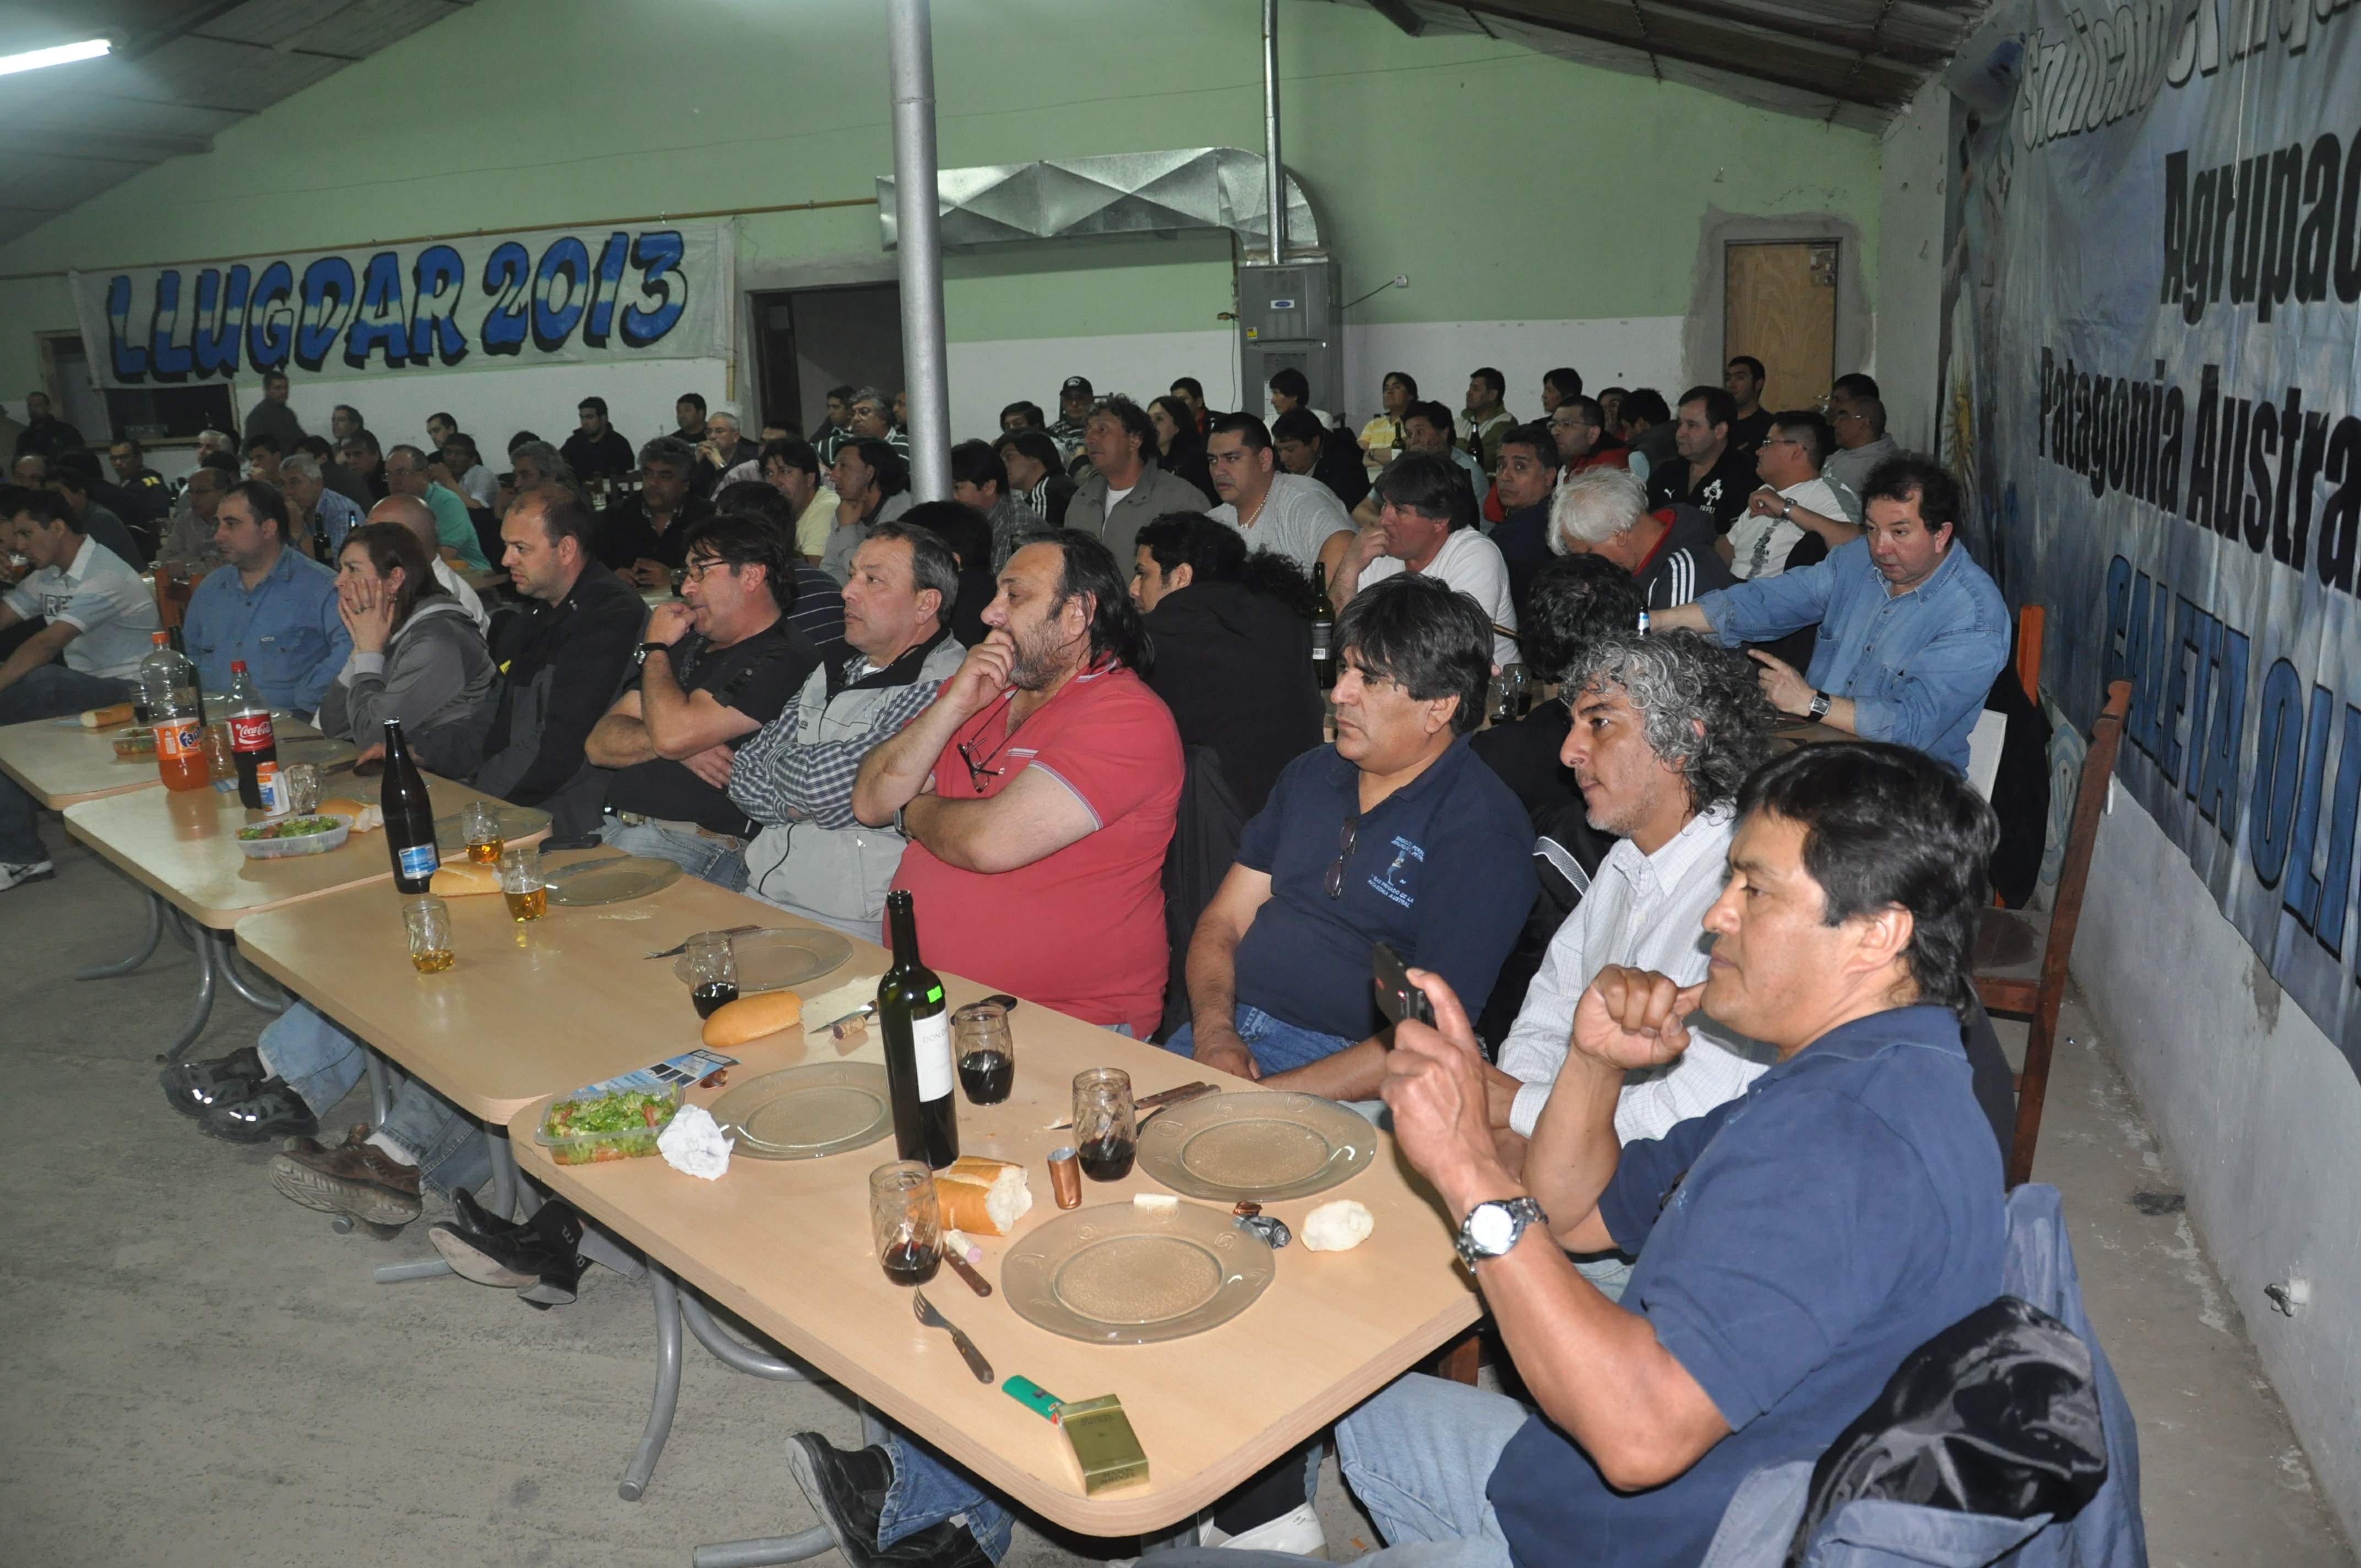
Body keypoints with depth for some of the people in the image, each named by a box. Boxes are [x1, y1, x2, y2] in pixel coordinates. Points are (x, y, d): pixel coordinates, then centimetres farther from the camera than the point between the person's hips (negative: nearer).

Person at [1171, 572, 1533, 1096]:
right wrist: (1214, 1031, -7)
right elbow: (1223, 921, 13)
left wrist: (1269, 1097, -20)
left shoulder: (1482, 830, -9)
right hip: (1230, 1031, 6)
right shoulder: (1310, 774, 15)